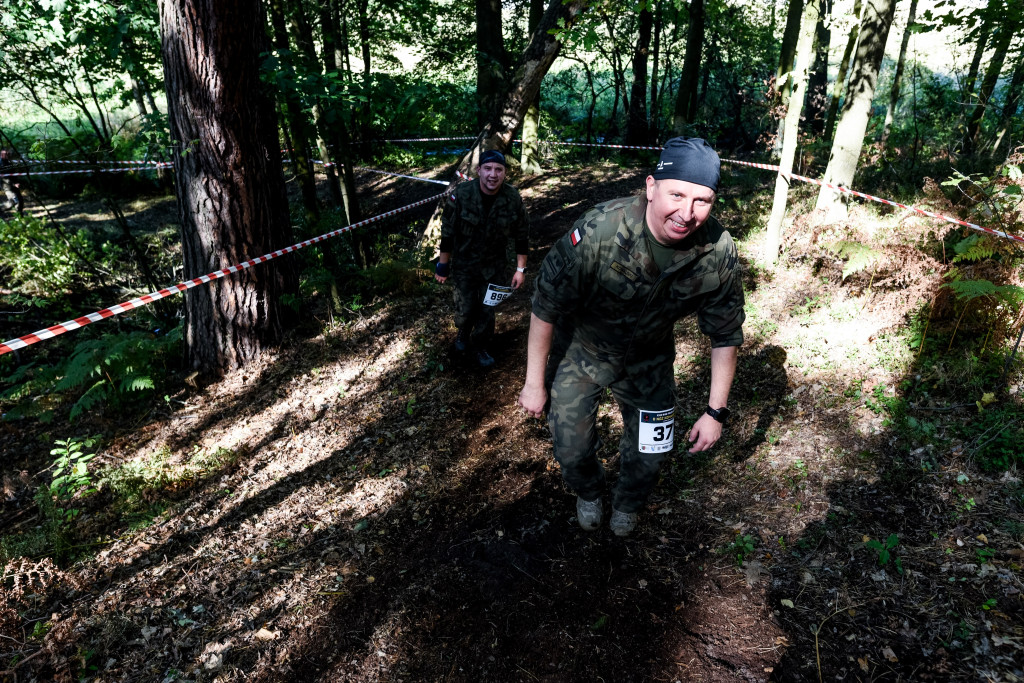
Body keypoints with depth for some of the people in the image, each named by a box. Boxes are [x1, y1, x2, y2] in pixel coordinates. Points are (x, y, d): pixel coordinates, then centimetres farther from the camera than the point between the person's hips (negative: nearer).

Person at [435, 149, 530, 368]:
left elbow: (521, 236, -3)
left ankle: (479, 347, 33)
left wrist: (520, 269, -2)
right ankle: (463, 333, 42)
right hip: (464, 264, -1)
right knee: (465, 308, 6)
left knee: (487, 309, 8)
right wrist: (443, 265, -3)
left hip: (495, 266, 1)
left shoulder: (513, 199, -14)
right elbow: (447, 232, -9)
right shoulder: (461, 195, -19)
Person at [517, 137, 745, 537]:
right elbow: (546, 305, -24)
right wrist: (534, 382, -16)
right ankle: (589, 493, 44)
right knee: (572, 450, 5)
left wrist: (716, 412, -6)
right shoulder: (599, 231, -36)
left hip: (649, 360, 3)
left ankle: (627, 505, 51)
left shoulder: (719, 254, -24)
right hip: (582, 350, -2)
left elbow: (725, 335, -8)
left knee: (649, 454, 15)